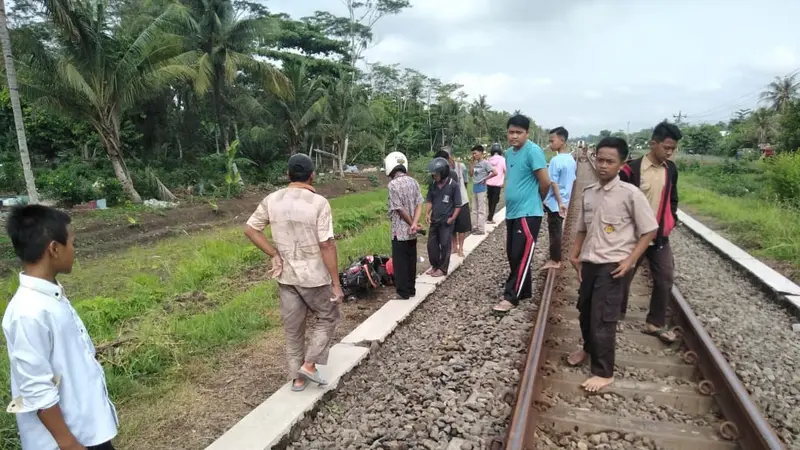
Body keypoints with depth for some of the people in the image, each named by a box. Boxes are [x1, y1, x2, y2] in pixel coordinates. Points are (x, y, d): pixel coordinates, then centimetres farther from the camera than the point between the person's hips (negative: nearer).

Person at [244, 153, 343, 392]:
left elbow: (250, 229, 4)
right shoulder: (318, 203, -17)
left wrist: (274, 254, 4)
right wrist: (336, 283, -12)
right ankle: (309, 364, 13)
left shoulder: (272, 200, -2)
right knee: (328, 317, 20)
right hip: (314, 276, -4)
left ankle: (297, 377, 27)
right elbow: (327, 246, -18)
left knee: (293, 328, 16)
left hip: (285, 275, 5)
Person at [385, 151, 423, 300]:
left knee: (400, 262, 5)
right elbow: (419, 205, -4)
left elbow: (400, 209, -16)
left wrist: (412, 224, -4)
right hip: (412, 232, 6)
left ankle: (403, 292, 12)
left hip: (400, 231, -6)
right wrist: (414, 224, -13)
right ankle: (411, 289, 25)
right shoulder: (413, 181, 3)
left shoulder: (393, 184, -16)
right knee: (411, 261, 15)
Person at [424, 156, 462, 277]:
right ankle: (434, 265, 27)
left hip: (446, 221, -5)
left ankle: (443, 269, 15)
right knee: (431, 244, 10)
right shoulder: (433, 184, 2)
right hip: (434, 220, 5)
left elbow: (458, 205, -8)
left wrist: (452, 218, -14)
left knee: (445, 245, 3)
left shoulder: (453, 185, -12)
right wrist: (427, 213, -2)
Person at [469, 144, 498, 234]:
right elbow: (471, 174, 9)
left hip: (481, 188, -8)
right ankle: (474, 227, 22)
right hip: (475, 188, 8)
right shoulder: (475, 163, 10)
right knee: (474, 209, 13)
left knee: (481, 210, -3)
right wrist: (472, 163, 4)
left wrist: (485, 179, -11)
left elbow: (495, 173, -17)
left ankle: (481, 229, 1)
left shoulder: (485, 163, -12)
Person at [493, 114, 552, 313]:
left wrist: (536, 199, 2)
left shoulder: (533, 151, -14)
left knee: (521, 257, -4)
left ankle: (511, 297, 2)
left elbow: (545, 182, -15)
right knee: (512, 255, 14)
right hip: (512, 212, 9)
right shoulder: (509, 153, 12)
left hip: (528, 213, -9)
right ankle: (525, 290, 28)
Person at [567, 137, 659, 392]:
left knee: (603, 319, -2)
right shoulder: (588, 192, 4)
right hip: (589, 263, 6)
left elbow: (650, 230, -9)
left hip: (613, 265, -6)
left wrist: (630, 260, -14)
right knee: (585, 311, 20)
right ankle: (589, 348, 46)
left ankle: (604, 372, 13)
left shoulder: (631, 194, -13)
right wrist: (575, 255, 7)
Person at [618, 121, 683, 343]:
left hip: (660, 236, 5)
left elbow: (672, 198, 18)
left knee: (666, 279, 5)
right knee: (624, 277, 8)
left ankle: (655, 323, 19)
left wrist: (671, 222, 7)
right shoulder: (632, 169, -15)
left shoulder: (671, 169, 4)